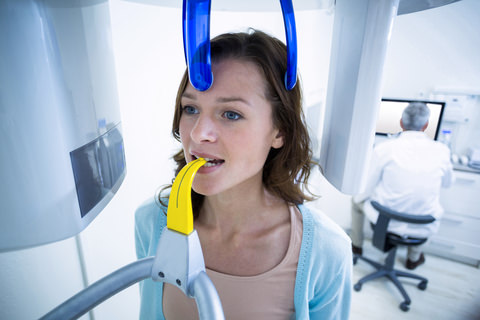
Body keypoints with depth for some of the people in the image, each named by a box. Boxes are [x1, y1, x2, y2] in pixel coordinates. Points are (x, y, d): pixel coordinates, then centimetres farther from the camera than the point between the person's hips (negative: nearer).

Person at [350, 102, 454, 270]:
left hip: (386, 220, -2)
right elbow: (447, 183, 11)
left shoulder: (384, 149, -16)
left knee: (357, 199, 27)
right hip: (423, 228, 3)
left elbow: (370, 189, -8)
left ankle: (356, 245, 46)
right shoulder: (441, 151, -8)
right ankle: (414, 257, 49)